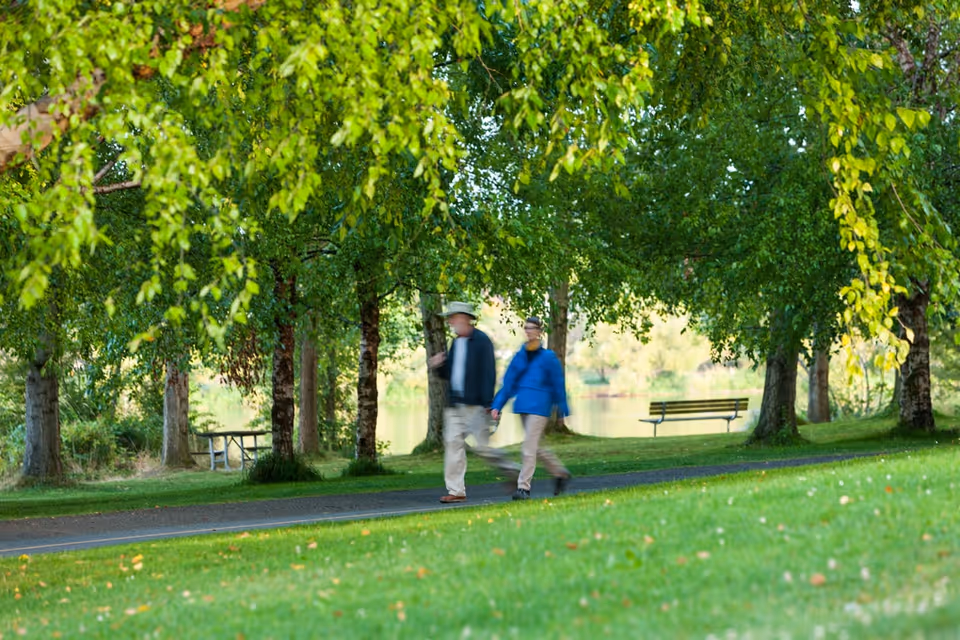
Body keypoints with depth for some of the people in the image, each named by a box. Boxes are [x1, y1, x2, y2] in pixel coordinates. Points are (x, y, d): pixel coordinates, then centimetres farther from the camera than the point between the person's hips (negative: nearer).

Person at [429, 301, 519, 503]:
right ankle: (456, 491, 2)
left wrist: (488, 403, -19)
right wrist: (439, 366, 0)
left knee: (481, 446, -8)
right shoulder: (456, 343, 16)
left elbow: (488, 373, -13)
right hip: (455, 404, 8)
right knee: (453, 443, 0)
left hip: (475, 404, -7)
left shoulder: (481, 341, -8)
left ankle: (511, 470, 14)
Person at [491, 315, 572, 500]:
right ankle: (560, 473, 30)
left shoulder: (548, 357, -3)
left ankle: (524, 487, -8)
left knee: (529, 447, -11)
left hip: (539, 406, -6)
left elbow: (558, 385, 1)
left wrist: (563, 410, 3)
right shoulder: (520, 356, 10)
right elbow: (508, 382, 10)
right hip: (523, 405, 6)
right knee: (534, 447, 12)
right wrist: (497, 405, 4)